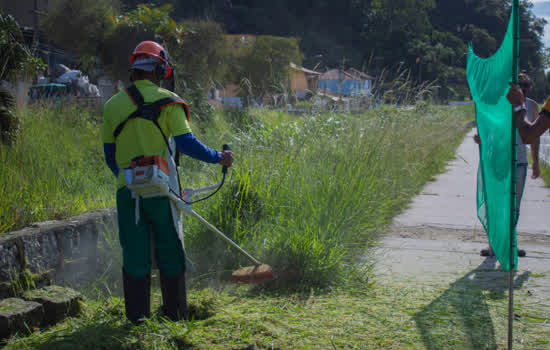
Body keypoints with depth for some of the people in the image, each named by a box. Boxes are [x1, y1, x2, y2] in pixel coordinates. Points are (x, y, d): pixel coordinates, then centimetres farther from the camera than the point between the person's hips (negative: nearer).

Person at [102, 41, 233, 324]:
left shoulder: (113, 105, 9)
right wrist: (218, 157, 2)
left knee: (134, 253, 9)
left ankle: (137, 315, 13)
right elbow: (185, 143, -11)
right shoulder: (167, 101, -3)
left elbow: (109, 155, 13)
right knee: (169, 251, 9)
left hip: (127, 189, 3)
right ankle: (175, 313, 16)